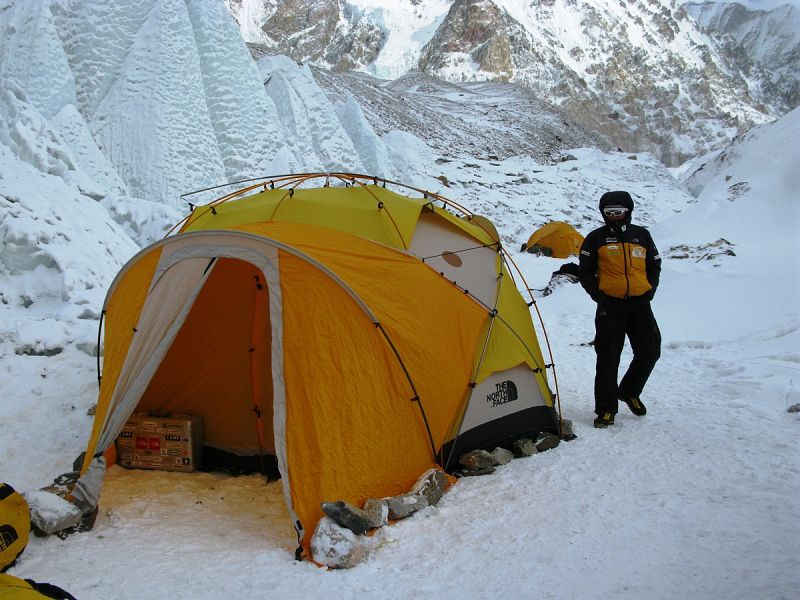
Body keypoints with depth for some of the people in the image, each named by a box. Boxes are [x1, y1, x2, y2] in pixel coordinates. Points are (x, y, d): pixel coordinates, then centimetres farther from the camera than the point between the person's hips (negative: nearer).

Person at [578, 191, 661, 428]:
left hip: (640, 303, 3)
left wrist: (649, 291, 6)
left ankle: (629, 392, 28)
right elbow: (585, 271, 6)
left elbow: (654, 266, 18)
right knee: (608, 358, -4)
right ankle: (606, 408, 5)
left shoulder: (642, 235, 11)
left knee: (649, 352, 4)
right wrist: (597, 294, -3)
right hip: (610, 305, -3)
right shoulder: (596, 238, 3)